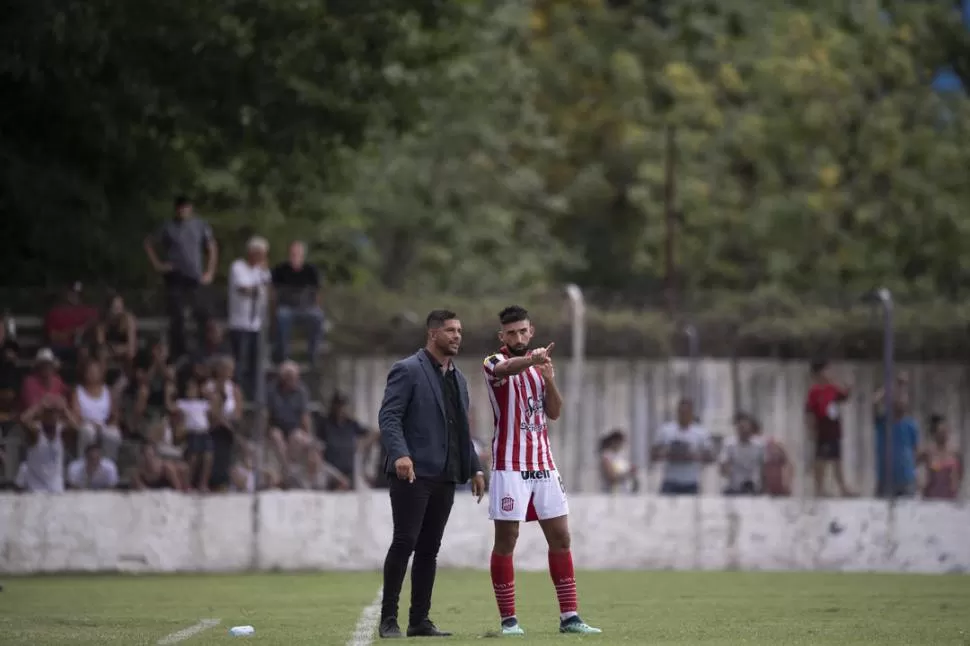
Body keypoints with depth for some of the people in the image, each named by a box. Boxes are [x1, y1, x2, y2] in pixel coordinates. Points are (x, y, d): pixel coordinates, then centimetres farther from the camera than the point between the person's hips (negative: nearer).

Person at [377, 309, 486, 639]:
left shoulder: (458, 378, 20)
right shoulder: (407, 370, -4)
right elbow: (388, 417, -13)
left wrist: (474, 468, 17)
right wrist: (400, 454, -27)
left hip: (445, 476, 7)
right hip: (413, 474, -7)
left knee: (429, 549, 7)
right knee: (404, 543, -9)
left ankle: (420, 620, 9)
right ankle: (388, 619, -5)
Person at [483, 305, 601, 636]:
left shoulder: (539, 365, 12)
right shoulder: (494, 363, -7)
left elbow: (554, 412, 13)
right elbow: (506, 368, -33)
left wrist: (550, 381, -7)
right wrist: (532, 360, -55)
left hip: (543, 464, 6)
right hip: (509, 467, -6)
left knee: (560, 538, 4)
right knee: (506, 542, -4)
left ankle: (569, 617, 9)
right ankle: (508, 619, 2)